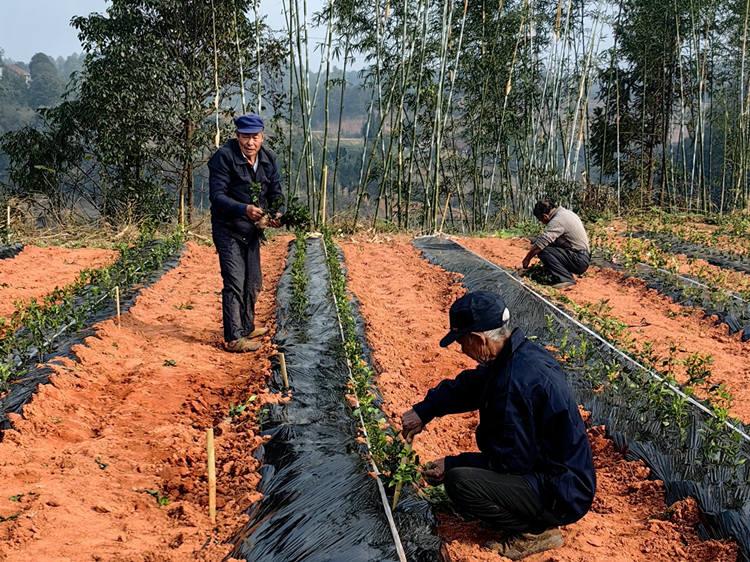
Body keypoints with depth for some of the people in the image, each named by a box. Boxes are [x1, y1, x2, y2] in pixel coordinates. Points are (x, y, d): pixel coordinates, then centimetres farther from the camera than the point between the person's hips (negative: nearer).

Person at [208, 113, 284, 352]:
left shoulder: (268, 158, 2)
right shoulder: (223, 157, -17)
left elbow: (276, 192, 4)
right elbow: (216, 195, -22)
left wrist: (277, 213, -17)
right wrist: (244, 209, -36)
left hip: (252, 229, 7)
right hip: (228, 229, -7)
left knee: (253, 283, 18)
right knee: (234, 283, -11)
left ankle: (247, 327, 36)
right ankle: (234, 338, -3)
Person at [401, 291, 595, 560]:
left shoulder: (516, 379, -29)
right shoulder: (524, 352, 0)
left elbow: (511, 460, -22)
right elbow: (467, 386, 16)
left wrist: (451, 465, -12)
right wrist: (423, 411, 10)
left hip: (560, 495, -10)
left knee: (459, 480, -23)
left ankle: (534, 532, -3)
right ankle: (537, 519, 16)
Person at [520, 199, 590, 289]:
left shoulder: (558, 220, -18)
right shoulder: (565, 212, 11)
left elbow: (541, 242, -21)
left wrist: (527, 259, -10)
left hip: (579, 260, -10)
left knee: (543, 251, -19)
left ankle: (564, 279, -17)